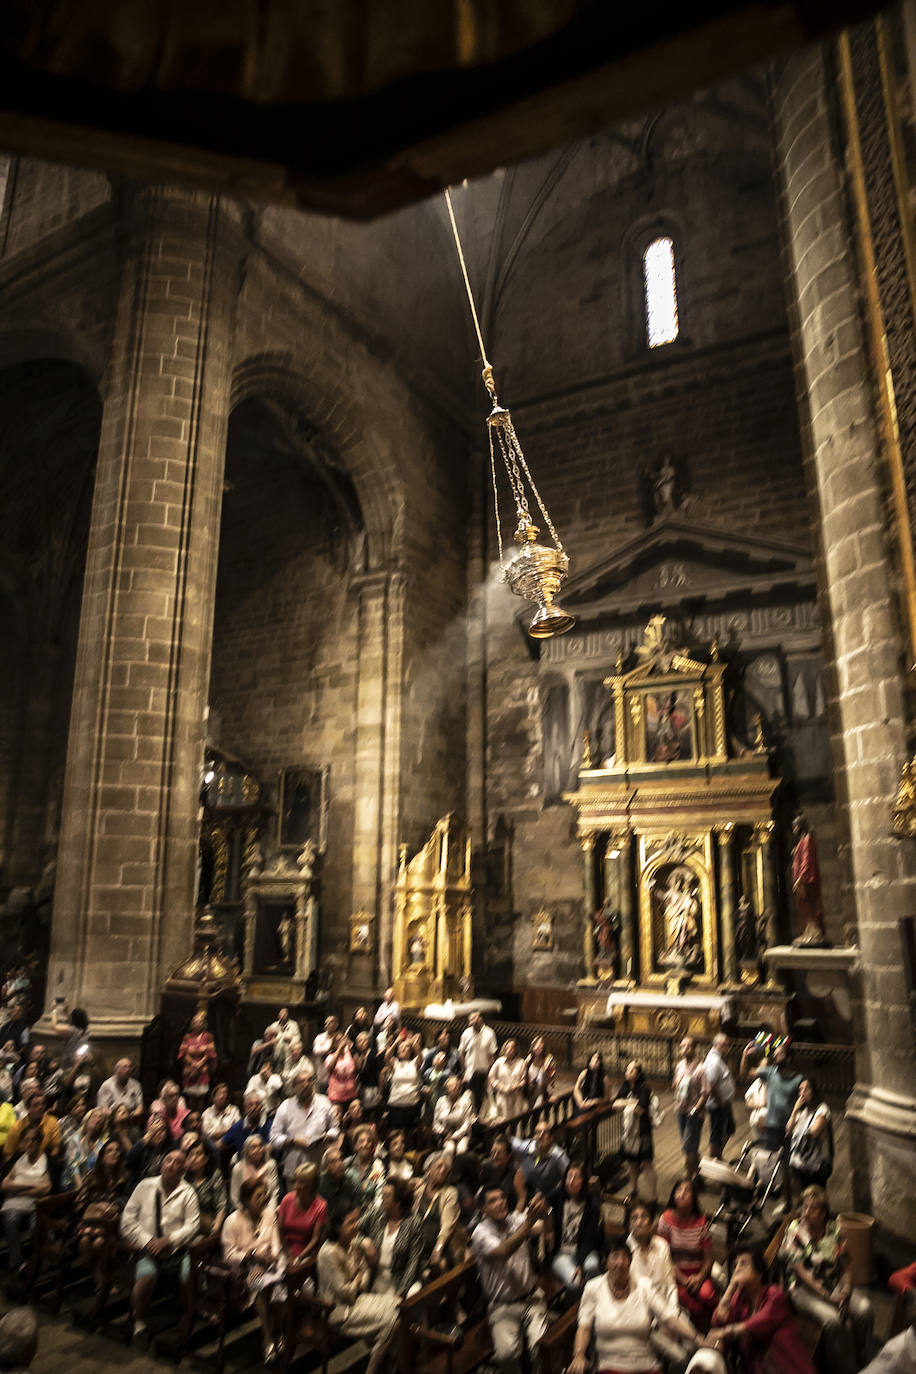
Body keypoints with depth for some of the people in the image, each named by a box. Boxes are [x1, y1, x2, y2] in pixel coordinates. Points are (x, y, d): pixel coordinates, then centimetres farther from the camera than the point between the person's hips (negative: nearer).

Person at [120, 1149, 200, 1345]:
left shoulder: (187, 1192, 4)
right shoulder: (145, 1186, 6)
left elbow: (192, 1225, -2)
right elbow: (128, 1219, 4)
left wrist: (169, 1241, -16)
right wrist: (147, 1241, -7)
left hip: (177, 1249, 0)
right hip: (148, 1248, 0)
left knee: (191, 1277, -25)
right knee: (145, 1278, -31)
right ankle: (139, 1323, -4)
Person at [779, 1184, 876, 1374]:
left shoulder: (834, 1230, 4)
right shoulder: (794, 1231, -7)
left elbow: (845, 1266, 9)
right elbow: (801, 1272, -10)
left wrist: (845, 1289, -11)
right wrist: (827, 1296, -19)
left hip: (834, 1284, 4)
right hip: (804, 1289, -4)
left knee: (865, 1310, -23)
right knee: (832, 1319, -32)